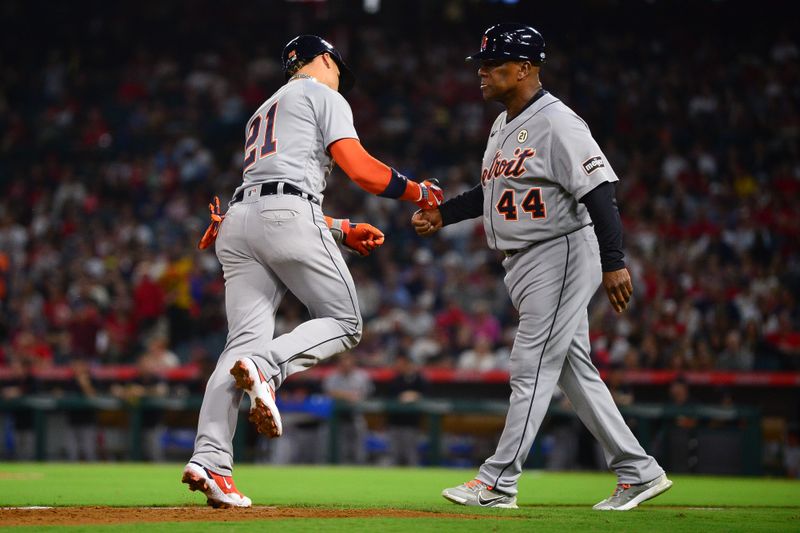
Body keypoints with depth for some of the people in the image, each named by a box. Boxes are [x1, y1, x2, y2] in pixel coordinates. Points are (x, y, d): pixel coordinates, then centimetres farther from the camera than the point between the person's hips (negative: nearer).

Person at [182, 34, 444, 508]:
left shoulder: (264, 111, 36)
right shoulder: (323, 94, 11)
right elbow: (359, 168, -3)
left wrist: (343, 230, 37)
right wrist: (418, 192, 9)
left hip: (237, 221, 7)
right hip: (288, 218, -7)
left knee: (247, 340, -3)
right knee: (344, 322, 5)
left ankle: (209, 460, -20)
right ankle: (266, 368, -24)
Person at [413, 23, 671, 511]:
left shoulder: (557, 123, -16)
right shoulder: (503, 125, 14)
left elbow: (599, 191, -22)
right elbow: (494, 190, 26)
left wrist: (615, 262, -28)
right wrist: (443, 214, 13)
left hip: (562, 255, -10)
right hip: (526, 264, 10)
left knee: (532, 368, -8)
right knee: (574, 370, 10)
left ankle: (499, 482, -5)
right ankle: (638, 471, 15)